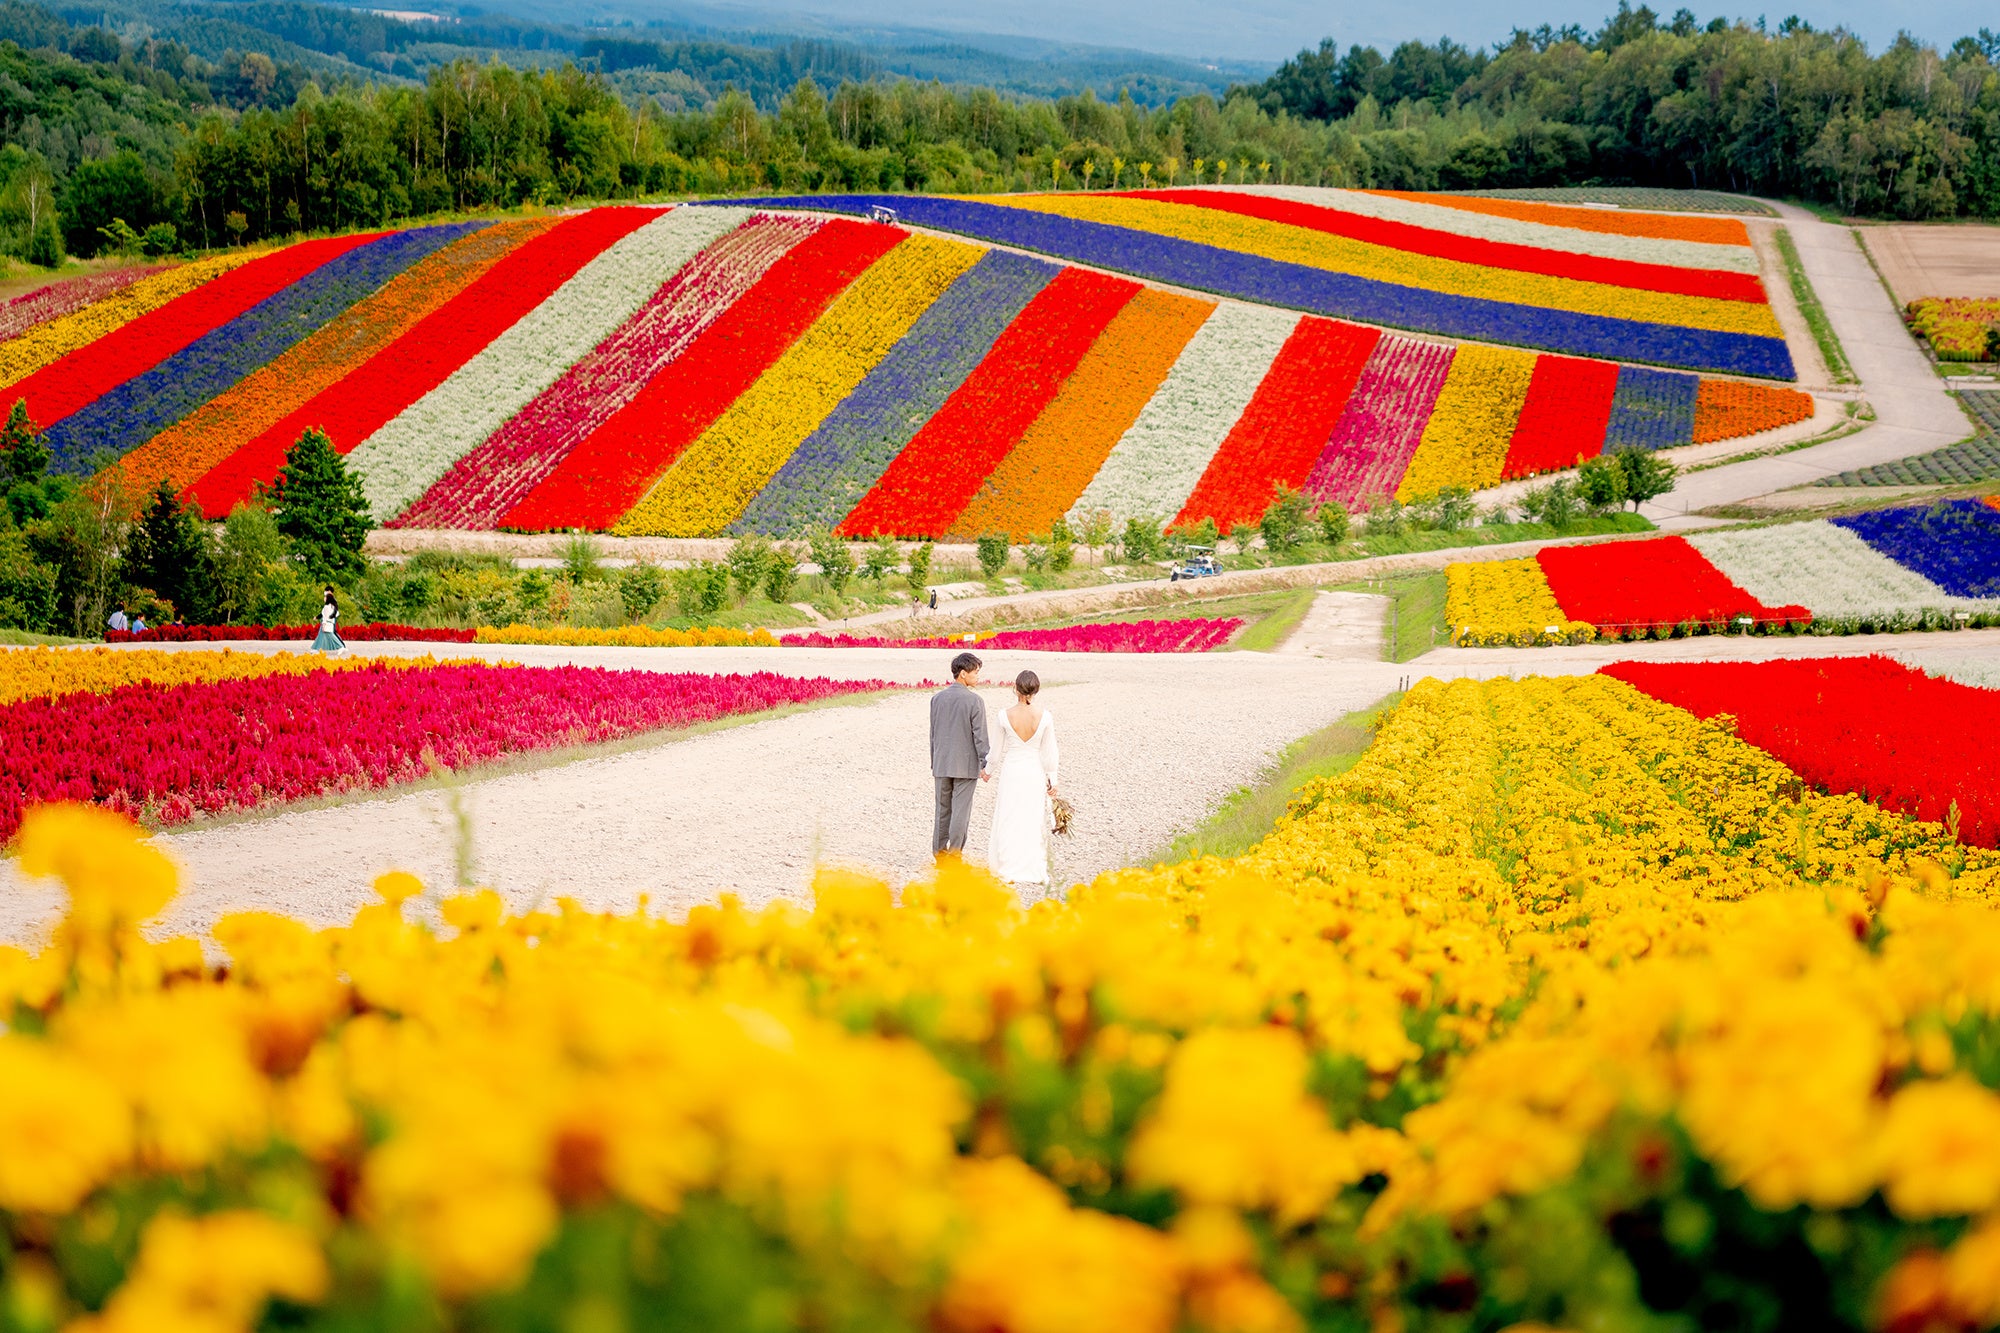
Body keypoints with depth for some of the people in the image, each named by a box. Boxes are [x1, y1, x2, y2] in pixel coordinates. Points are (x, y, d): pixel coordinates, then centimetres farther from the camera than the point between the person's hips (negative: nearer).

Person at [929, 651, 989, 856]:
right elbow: (980, 736, -12)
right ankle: (954, 855, -2)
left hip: (942, 764, 5)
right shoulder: (974, 701, -12)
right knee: (960, 812, -1)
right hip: (966, 766, -5)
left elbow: (933, 733, 10)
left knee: (942, 810, 12)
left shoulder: (937, 698, 4)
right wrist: (984, 765, -5)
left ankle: (939, 853, 16)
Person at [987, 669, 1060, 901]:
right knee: (1033, 822, 8)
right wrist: (1052, 779, 6)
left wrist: (991, 769, 15)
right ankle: (1033, 869, 11)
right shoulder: (1045, 716, -11)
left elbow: (999, 748, -1)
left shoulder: (1005, 715, -12)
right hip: (1035, 773, 1)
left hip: (1010, 772, 0)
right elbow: (1049, 751, -4)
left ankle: (1008, 868, 12)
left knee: (1009, 820, 9)